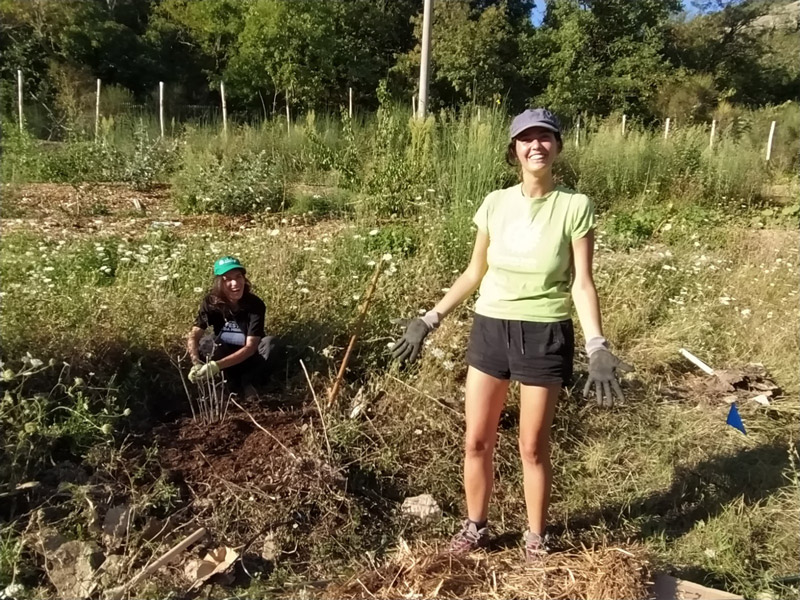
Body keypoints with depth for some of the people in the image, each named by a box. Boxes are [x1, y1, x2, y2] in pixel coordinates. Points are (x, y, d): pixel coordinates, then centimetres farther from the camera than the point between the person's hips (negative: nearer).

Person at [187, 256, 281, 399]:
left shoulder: (255, 304, -25)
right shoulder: (211, 302, -18)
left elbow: (250, 347, -31)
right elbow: (193, 336, -23)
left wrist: (217, 365, -43)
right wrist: (196, 364, -44)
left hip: (248, 358, -1)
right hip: (224, 354, 2)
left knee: (270, 342, -33)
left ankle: (246, 382, -14)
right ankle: (238, 385, -16)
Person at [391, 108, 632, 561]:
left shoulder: (575, 206, -7)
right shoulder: (495, 204, 2)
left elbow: (583, 285, -8)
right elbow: (474, 274, 9)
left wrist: (598, 348, -18)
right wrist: (430, 320, 8)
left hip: (544, 336, -3)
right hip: (490, 329, 4)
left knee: (533, 447, 9)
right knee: (477, 440, 11)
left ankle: (537, 538, 31)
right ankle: (475, 527, 33)